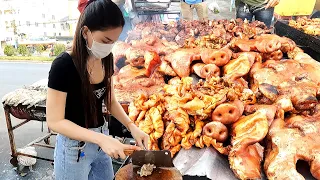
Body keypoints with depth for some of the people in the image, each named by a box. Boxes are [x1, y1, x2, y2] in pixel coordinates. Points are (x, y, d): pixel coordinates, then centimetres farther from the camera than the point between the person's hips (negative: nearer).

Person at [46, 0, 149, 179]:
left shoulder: (106, 59, -6)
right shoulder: (64, 65, -24)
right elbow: (55, 121, -21)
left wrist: (132, 127, -10)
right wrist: (101, 138, -30)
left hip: (101, 138, 6)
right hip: (74, 146, -6)